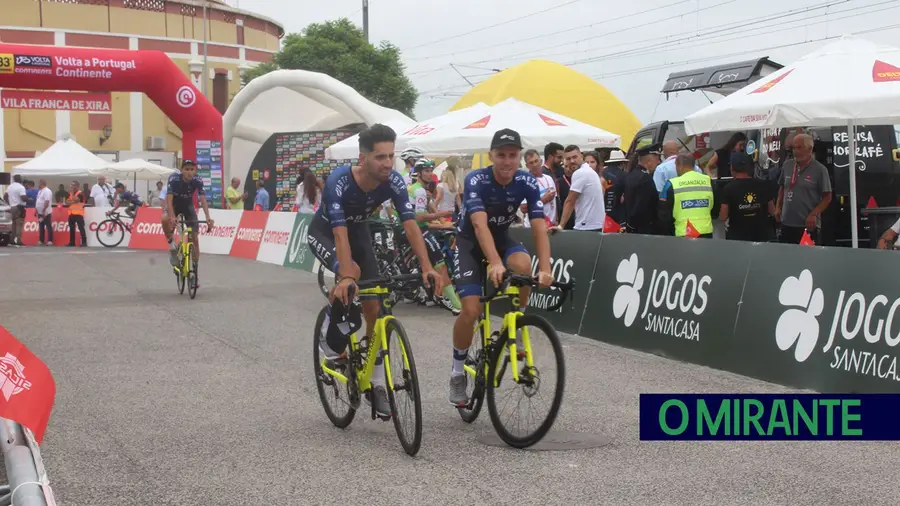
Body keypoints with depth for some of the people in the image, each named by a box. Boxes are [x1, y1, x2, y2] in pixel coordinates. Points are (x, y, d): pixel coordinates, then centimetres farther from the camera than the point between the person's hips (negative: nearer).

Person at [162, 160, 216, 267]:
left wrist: (208, 218, -45)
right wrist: (172, 217, -52)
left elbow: (203, 200, -30)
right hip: (174, 204, -2)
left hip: (188, 206, 2)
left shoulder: (198, 181, -25)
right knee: (165, 219, -37)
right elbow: (169, 199, -37)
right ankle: (172, 245, -13)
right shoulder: (174, 179, -31)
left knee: (195, 238, -6)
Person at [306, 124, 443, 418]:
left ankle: (377, 385, 6)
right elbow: (340, 233, -43)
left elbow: (410, 225, -29)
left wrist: (427, 267, -40)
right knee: (352, 273, -36)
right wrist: (346, 277, -54)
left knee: (374, 309, -4)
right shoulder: (339, 182, -37)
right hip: (325, 232, -4)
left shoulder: (394, 181, -25)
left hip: (359, 231, 4)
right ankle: (330, 340, -13)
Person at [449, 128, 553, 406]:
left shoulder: (528, 183, -19)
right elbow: (479, 225, -41)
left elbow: (539, 227, -24)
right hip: (470, 242, -3)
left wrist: (545, 269, -39)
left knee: (523, 264, -33)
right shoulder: (476, 180, -29)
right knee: (471, 310, -17)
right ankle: (458, 371, 4)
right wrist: (495, 264, -56)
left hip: (501, 237, 3)